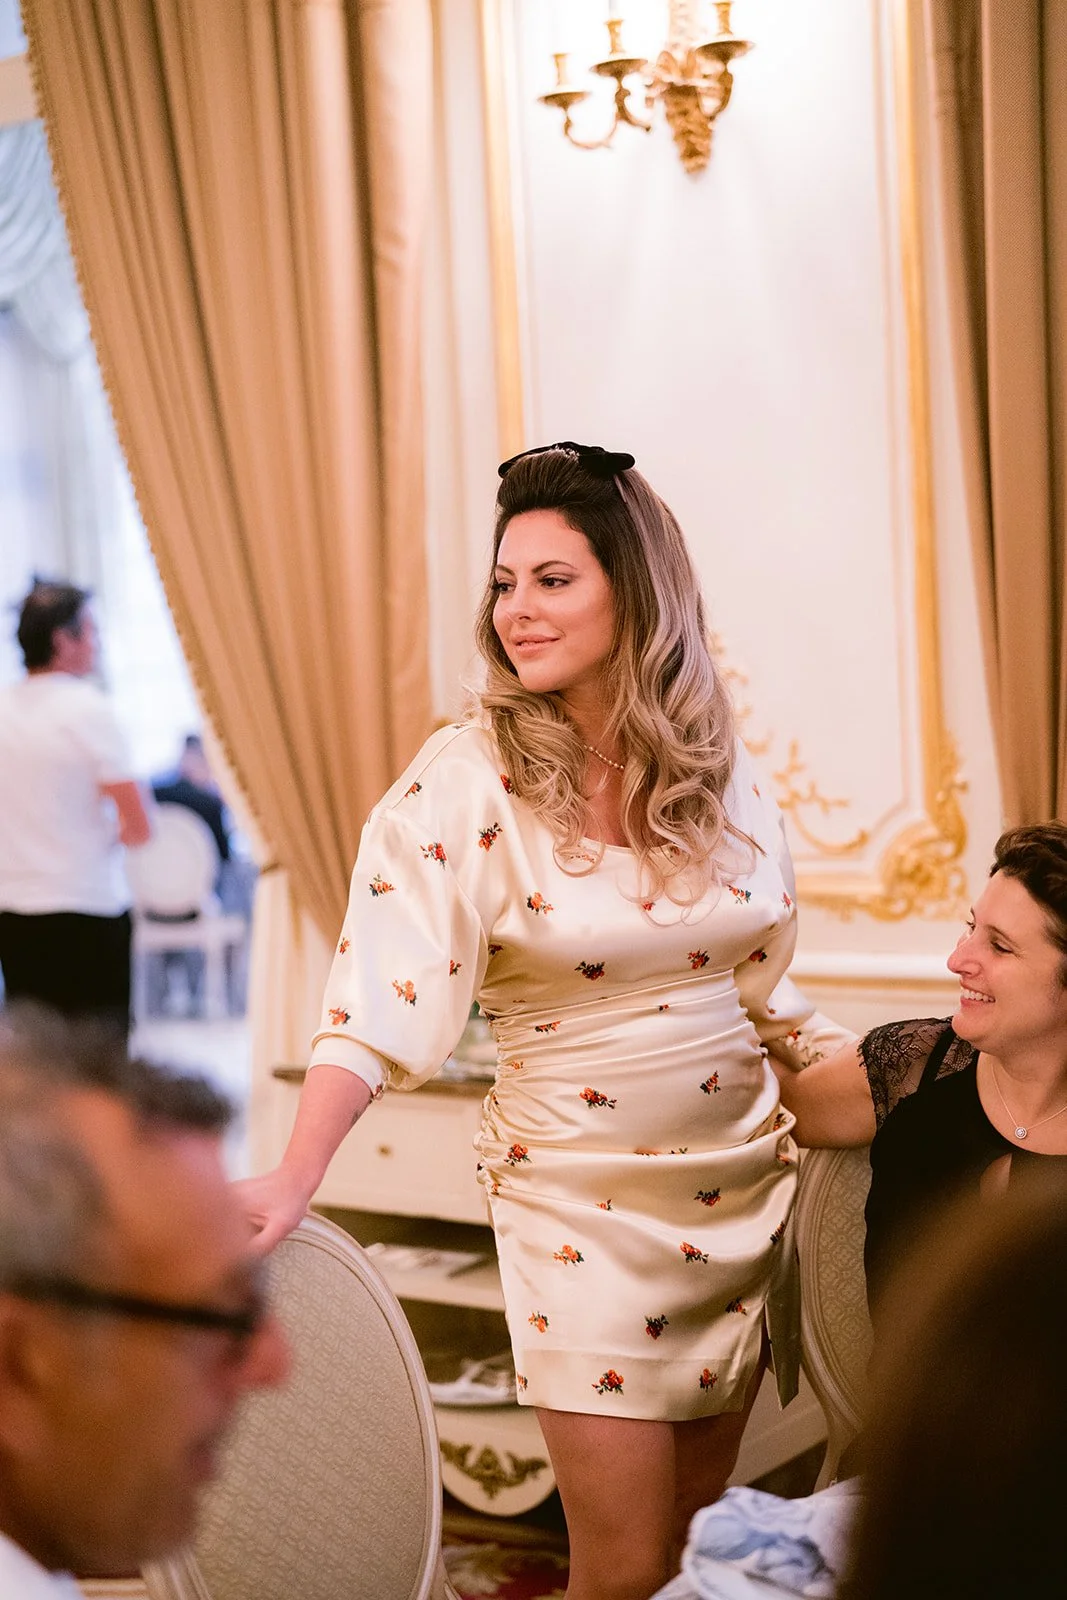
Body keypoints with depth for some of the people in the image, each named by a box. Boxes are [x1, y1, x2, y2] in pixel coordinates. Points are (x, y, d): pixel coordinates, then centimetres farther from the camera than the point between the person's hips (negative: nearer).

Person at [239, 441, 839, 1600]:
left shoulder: (716, 764, 0)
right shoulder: (465, 782, -13)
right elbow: (382, 993, -21)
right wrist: (296, 1177, -31)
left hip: (743, 1182, 4)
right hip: (578, 1200, -4)